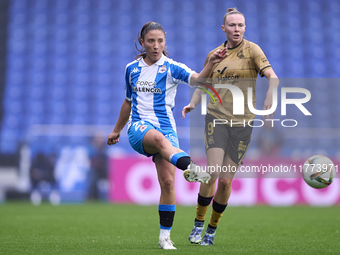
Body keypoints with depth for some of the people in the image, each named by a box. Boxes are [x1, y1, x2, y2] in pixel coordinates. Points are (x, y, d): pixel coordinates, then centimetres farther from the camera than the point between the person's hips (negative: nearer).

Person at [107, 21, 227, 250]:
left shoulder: (172, 68, 2)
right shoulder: (132, 69, 12)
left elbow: (197, 79, -17)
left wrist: (211, 64, -36)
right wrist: (117, 130, 33)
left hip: (166, 126, 0)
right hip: (138, 127, 0)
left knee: (168, 182, -11)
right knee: (159, 138, -37)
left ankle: (165, 236, -1)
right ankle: (190, 167, -67)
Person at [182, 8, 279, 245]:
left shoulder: (252, 50, -1)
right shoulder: (214, 54, 8)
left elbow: (273, 77, -12)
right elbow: (202, 85, 20)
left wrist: (269, 103, -30)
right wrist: (192, 103, 0)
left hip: (242, 122, -1)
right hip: (216, 118, 1)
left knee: (226, 181, -1)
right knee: (212, 172, -17)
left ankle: (212, 230, 17)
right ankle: (198, 225, -2)